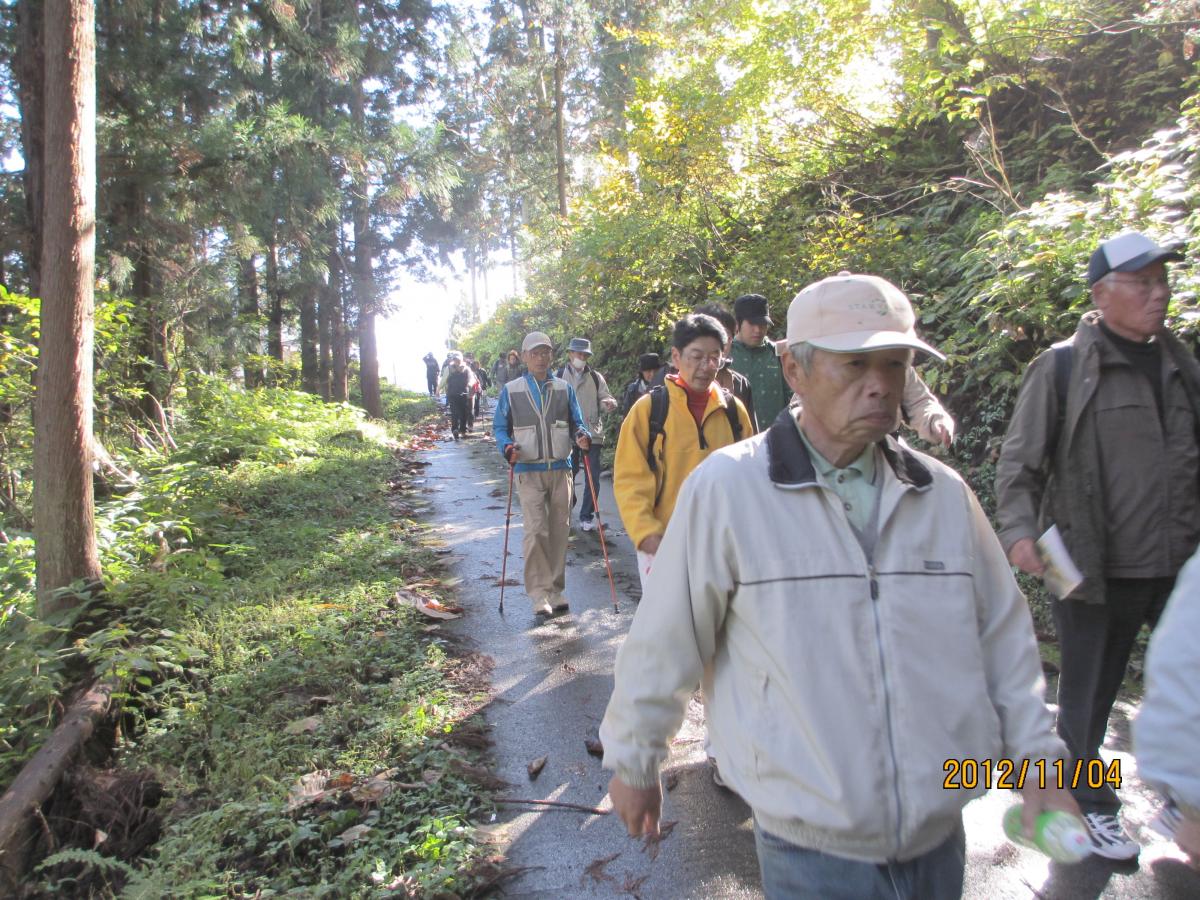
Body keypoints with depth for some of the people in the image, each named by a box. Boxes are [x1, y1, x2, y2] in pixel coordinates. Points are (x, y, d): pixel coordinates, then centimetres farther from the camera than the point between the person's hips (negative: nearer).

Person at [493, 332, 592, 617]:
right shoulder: (510, 390, 3)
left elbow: (576, 422, 12)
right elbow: (499, 426, 6)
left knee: (560, 530, 7)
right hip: (529, 471, -3)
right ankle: (539, 593, -3)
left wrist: (583, 436, -10)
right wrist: (507, 447, -14)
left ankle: (556, 590, 19)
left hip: (560, 469, 3)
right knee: (536, 531, -11)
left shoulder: (564, 389, 9)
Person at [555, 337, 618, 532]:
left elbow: (605, 398, 6)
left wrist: (608, 403, -16)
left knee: (592, 478, 2)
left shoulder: (596, 377, 7)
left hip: (592, 434, 1)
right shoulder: (560, 376, 3)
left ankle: (586, 516, 14)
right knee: (568, 476, 7)